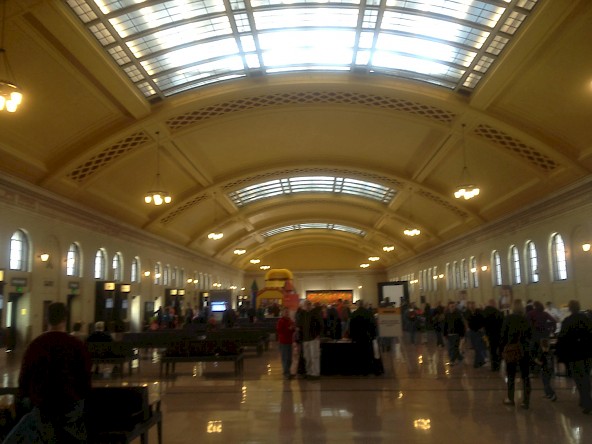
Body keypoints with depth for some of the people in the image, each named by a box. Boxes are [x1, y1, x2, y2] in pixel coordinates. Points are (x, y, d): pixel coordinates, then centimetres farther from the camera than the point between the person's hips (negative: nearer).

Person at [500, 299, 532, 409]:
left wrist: (502, 348, -1)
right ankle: (526, 401, 8)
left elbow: (504, 334, -9)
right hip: (525, 350, 2)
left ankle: (511, 399, 20)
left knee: (511, 376, 12)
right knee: (525, 376, 7)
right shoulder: (527, 319, -3)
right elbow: (530, 335, 2)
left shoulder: (508, 318, -9)